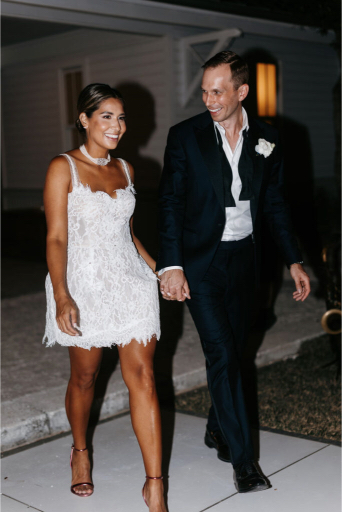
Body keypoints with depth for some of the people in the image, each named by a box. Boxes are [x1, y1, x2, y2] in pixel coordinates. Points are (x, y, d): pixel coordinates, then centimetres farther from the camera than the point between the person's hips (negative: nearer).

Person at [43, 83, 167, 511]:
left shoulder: (125, 170, 10)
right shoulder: (63, 168, -7)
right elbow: (56, 238, -13)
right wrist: (61, 296, -24)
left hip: (131, 282, 4)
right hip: (84, 287, -3)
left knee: (142, 377, -4)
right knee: (84, 378, 13)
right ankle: (80, 452, 42)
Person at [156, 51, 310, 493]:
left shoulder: (266, 139, 3)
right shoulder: (185, 136, -6)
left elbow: (274, 203, 10)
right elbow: (170, 202, -7)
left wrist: (293, 260, 6)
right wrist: (171, 265, -16)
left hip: (244, 258, 4)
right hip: (201, 261, -3)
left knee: (233, 351, 13)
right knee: (222, 354, -8)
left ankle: (217, 429, 35)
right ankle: (243, 459, 1)